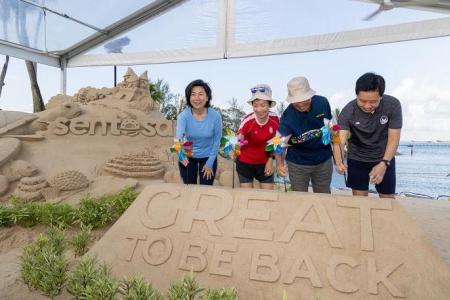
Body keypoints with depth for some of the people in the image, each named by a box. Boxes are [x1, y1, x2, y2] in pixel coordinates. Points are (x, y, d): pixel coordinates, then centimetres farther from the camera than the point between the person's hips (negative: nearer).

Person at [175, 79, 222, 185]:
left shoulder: (215, 116, -20)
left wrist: (210, 163, -8)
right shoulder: (184, 115, -22)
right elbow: (179, 137, -37)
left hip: (208, 157, 0)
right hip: (188, 157, 0)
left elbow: (216, 140, -8)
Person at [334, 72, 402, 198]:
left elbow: (393, 139, -18)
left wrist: (384, 163, -32)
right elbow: (340, 141, -32)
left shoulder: (393, 105, -23)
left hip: (385, 158, 1)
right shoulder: (348, 111, -25)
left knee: (388, 199, 13)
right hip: (357, 158, -1)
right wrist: (339, 162, -53)